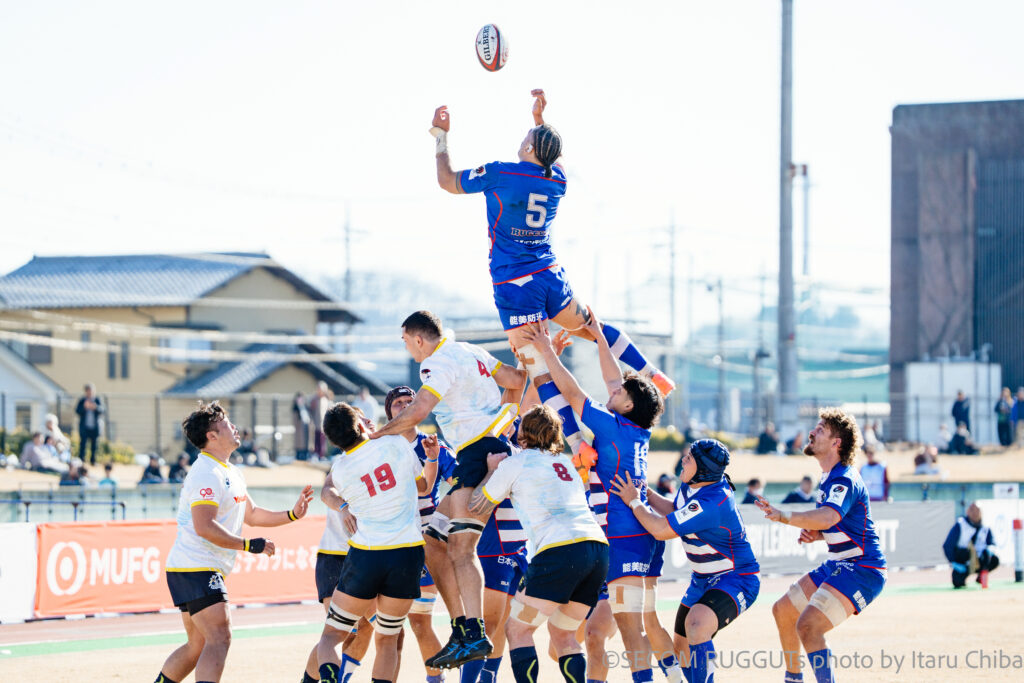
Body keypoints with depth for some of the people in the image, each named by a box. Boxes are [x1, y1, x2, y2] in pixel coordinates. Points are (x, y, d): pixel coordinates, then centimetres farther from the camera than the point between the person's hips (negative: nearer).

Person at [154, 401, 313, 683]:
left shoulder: (231, 472, 19)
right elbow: (204, 527, -23)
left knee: (198, 646, 15)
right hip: (195, 567, -11)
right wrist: (248, 545, -20)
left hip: (190, 570, 11)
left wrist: (291, 514, 17)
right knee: (219, 639, -19)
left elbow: (250, 514, 28)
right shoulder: (207, 473, -15)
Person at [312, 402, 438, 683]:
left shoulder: (339, 470, 3)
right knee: (387, 639, 15)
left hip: (364, 554, -1)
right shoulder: (396, 443, 1)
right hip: (407, 553, 1)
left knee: (331, 636, 8)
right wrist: (432, 457, 22)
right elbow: (423, 487, 15)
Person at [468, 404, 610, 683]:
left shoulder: (512, 464, 9)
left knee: (517, 629, 4)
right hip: (598, 548, 6)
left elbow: (478, 506, 21)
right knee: (563, 634, 18)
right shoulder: (565, 461, 27)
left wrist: (491, 471, 33)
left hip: (560, 550, -6)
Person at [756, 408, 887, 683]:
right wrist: (815, 534, 5)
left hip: (861, 570, -11)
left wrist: (785, 516, -52)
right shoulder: (830, 478, 13)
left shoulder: (844, 480, -20)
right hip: (838, 566, 11)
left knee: (808, 626, -26)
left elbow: (827, 517, -41)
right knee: (783, 611, 20)